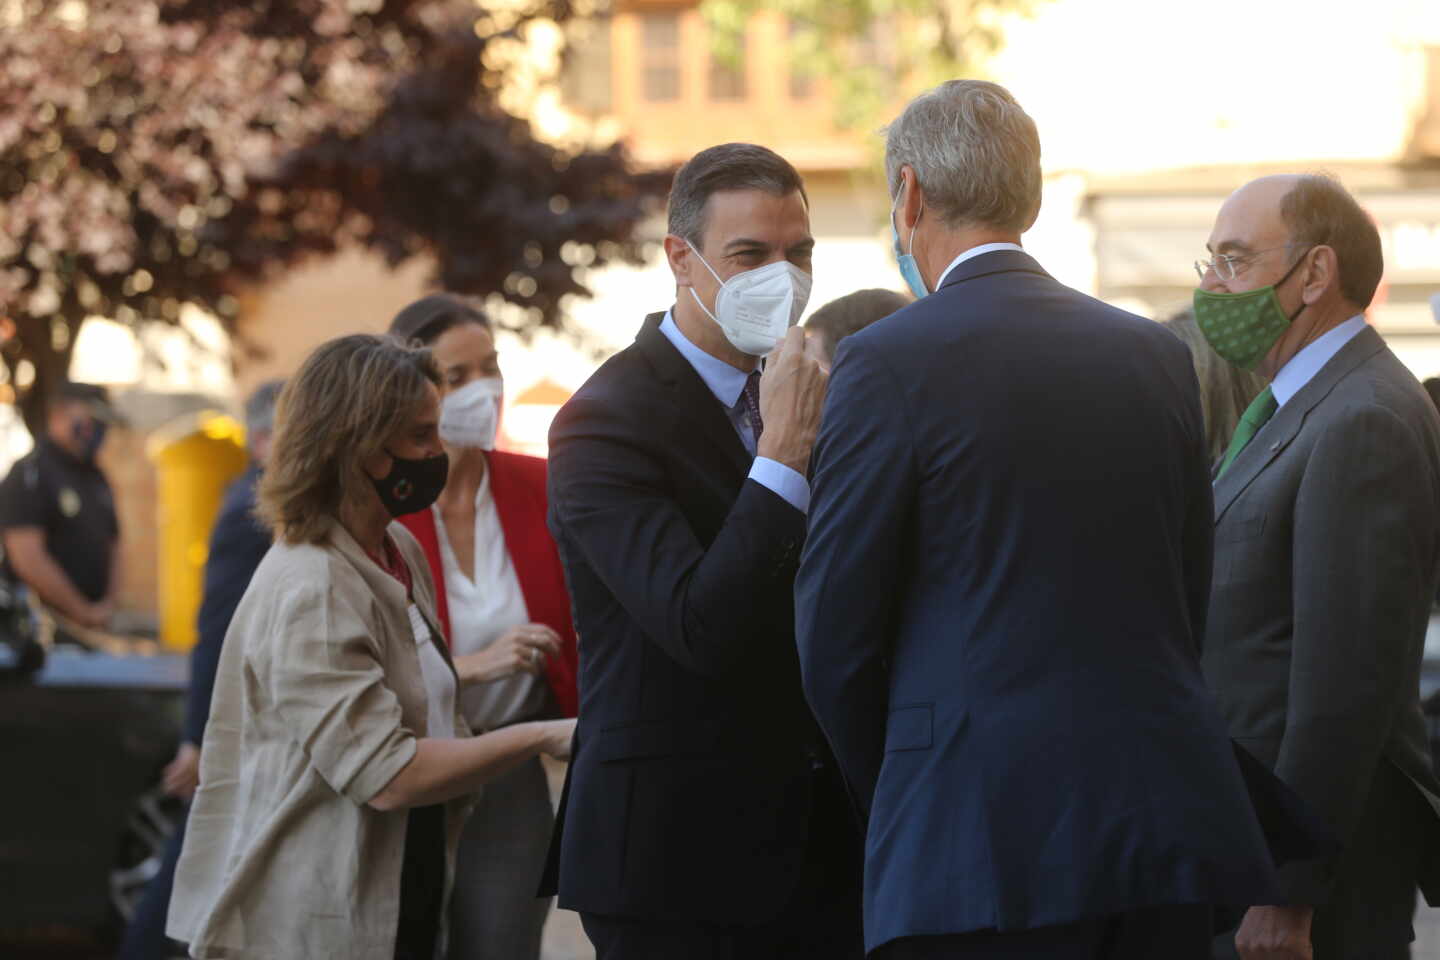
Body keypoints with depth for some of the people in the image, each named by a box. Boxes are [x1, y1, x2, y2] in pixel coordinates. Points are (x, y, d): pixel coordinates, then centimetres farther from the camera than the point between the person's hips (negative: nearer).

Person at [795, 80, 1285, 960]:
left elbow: (836, 637, -3)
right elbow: (1189, 612, 16)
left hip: (986, 845, -6)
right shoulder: (1158, 357, 12)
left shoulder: (889, 363, -6)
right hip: (1167, 817, 6)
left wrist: (888, 803, 13)